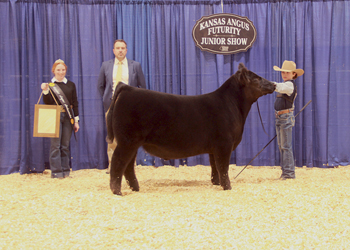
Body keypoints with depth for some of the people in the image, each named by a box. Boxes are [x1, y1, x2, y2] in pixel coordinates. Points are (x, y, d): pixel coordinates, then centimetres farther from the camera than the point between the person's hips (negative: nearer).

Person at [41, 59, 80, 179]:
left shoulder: (71, 85, 9)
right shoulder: (49, 85, 3)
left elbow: (75, 103, 10)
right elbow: (47, 103, -3)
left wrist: (76, 120, 6)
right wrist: (45, 91, -19)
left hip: (68, 117, 2)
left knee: (65, 145, 4)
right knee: (56, 144, -5)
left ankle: (65, 170, 11)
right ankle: (56, 171, -2)